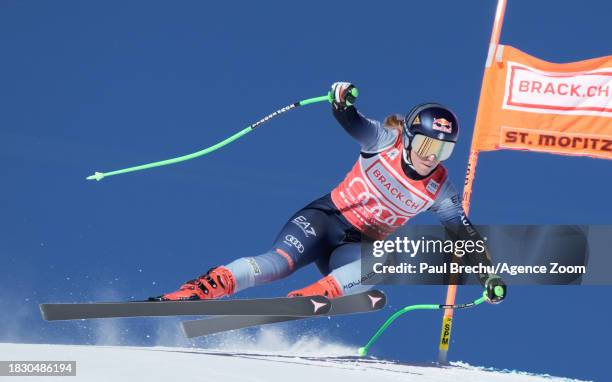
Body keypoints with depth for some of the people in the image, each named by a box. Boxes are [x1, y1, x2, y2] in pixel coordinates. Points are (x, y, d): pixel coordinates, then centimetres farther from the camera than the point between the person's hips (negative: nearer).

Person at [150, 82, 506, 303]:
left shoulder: (439, 190, -2)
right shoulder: (386, 140, -7)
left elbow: (465, 233, 3)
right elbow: (352, 122, -20)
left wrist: (488, 273, -6)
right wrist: (342, 100, -43)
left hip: (360, 246, 2)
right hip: (324, 219, -2)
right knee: (279, 262, -28)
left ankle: (300, 302, -45)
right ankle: (189, 293, -32)